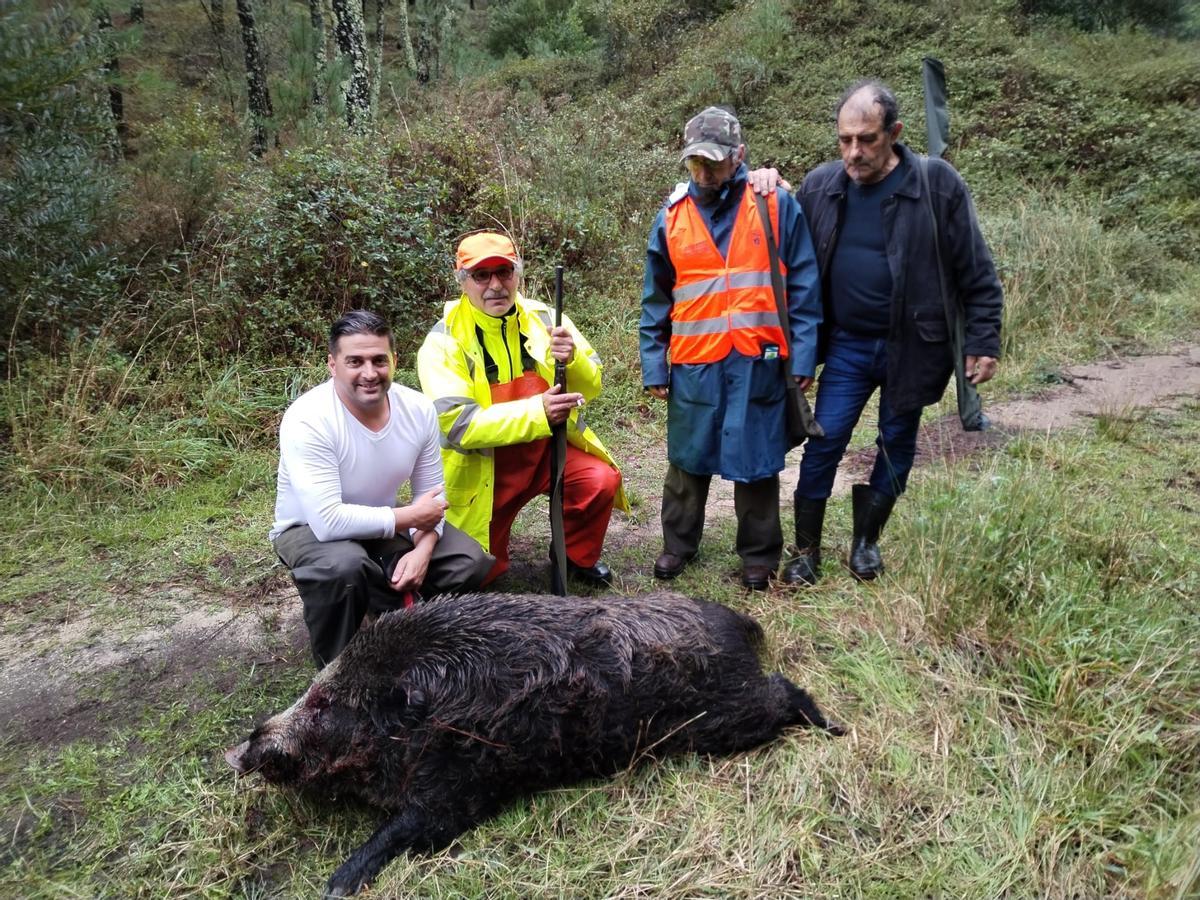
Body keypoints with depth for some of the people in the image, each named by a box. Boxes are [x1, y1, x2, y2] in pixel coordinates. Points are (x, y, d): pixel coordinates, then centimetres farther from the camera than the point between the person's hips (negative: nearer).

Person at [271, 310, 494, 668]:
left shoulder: (419, 409, -14)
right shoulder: (307, 420, -31)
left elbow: (431, 493, -4)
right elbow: (329, 522, -36)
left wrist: (423, 548, -24)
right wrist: (410, 517, -26)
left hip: (384, 522, 5)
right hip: (310, 529, -5)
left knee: (471, 563, -11)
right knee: (344, 565, -38)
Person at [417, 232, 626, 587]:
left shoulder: (544, 319, -4)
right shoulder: (444, 342, -15)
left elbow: (591, 386, -1)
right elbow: (457, 423, -25)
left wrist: (573, 360, -26)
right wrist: (536, 411, -36)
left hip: (548, 448, 3)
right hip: (484, 465, -2)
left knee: (601, 481, -23)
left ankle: (578, 557, 7)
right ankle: (492, 530, 31)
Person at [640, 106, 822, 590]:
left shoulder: (778, 207, 1)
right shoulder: (672, 215, 7)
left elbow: (803, 288, 1)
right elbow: (655, 299, 10)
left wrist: (802, 357, -4)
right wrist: (655, 367, 6)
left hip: (758, 362, -2)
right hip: (693, 364, 2)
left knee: (756, 460, 7)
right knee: (688, 459, 13)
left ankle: (760, 555, 24)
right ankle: (678, 543, 31)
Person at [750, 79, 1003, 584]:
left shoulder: (937, 184, -9)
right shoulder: (820, 186, -1)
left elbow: (975, 273, -6)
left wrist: (983, 342, -8)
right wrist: (769, 191, -6)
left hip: (911, 347, -1)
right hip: (846, 346, 2)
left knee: (897, 446, 11)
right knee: (824, 443, 0)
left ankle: (867, 539, 32)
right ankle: (806, 549, 16)